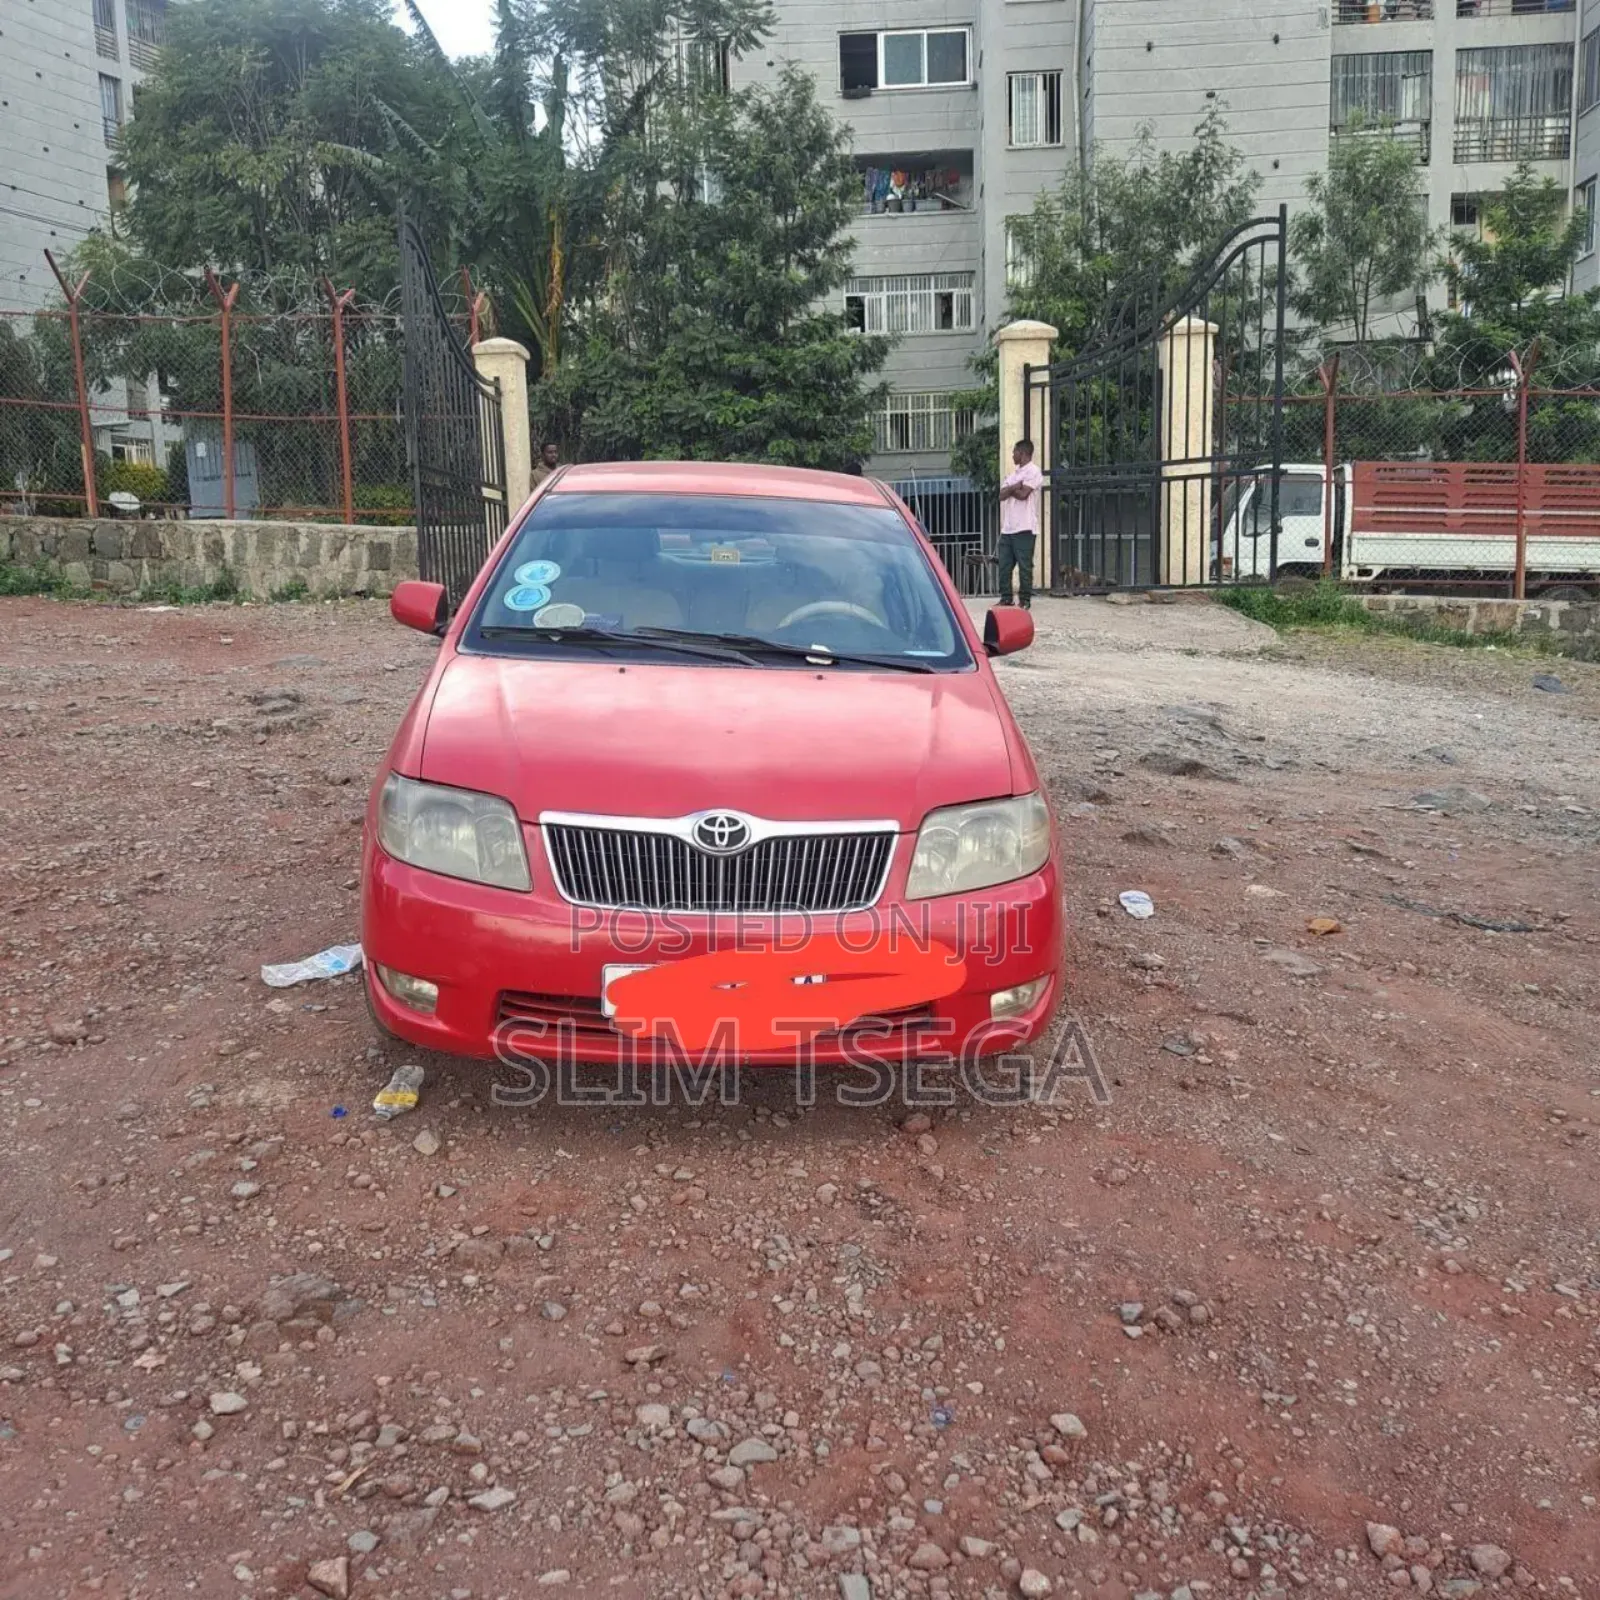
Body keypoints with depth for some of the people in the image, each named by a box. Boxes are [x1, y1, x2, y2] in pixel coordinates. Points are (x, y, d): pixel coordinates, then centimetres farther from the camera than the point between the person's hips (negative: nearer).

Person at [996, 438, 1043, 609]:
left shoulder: (1033, 471, -4)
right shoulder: (1013, 474, 21)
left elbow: (1023, 494, -15)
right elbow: (1002, 495, 7)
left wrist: (1010, 489, 3)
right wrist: (1015, 487, -9)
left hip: (1024, 528, -8)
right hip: (1007, 528, 8)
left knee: (1024, 567, -4)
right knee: (1004, 566, 6)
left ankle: (1025, 600, 0)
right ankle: (1006, 598, 14)